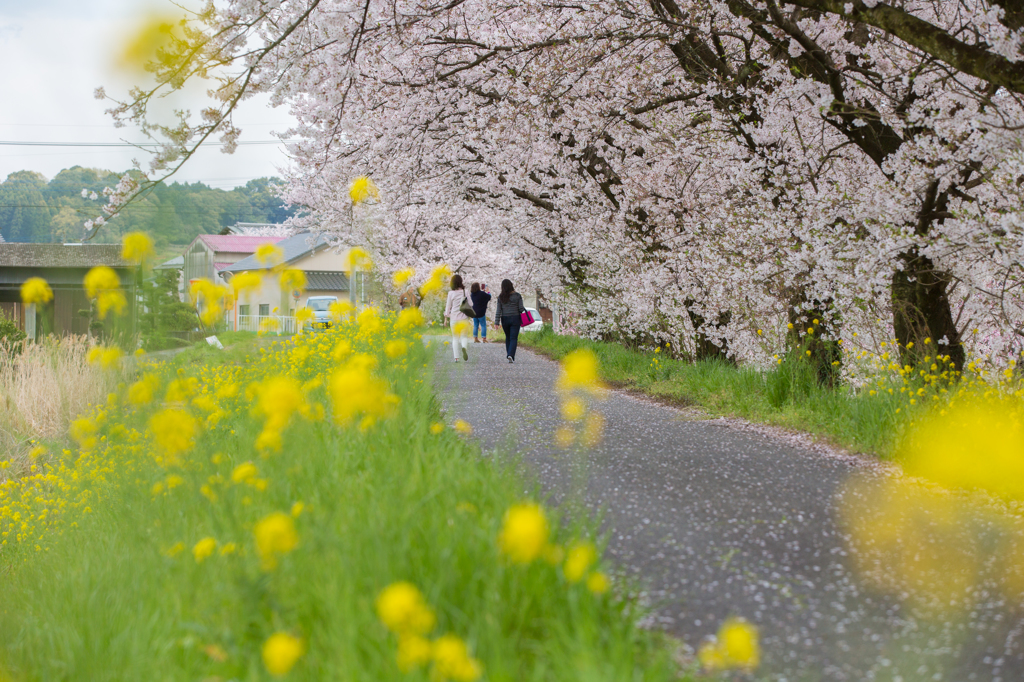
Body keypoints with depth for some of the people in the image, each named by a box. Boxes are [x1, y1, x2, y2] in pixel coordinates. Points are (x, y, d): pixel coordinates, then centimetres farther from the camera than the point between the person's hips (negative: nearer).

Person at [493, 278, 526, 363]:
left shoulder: (500, 297, -2)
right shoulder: (517, 296, -7)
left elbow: (498, 311, -3)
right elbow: (521, 308, -7)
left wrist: (496, 322, -2)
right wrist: (524, 309, 16)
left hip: (505, 319, 2)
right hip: (515, 318, -2)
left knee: (508, 337, 18)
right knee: (513, 338, -3)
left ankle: (509, 354, 22)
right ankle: (511, 355, -20)